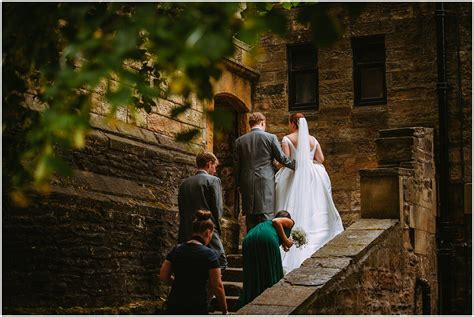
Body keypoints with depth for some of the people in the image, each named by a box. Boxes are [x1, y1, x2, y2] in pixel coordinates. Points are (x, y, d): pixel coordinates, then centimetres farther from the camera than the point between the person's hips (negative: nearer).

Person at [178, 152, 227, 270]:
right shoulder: (213, 180, -4)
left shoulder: (184, 183, 13)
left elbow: (182, 210, 13)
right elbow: (218, 208, -6)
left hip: (186, 233, 6)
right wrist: (217, 228, 7)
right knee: (220, 264, -3)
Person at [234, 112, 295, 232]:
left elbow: (236, 165, 10)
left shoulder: (240, 141, 8)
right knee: (266, 220, -3)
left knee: (250, 223, 5)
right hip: (266, 184, -3)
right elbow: (282, 158, 2)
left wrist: (239, 185, 17)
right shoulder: (270, 138, -1)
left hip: (247, 185, 3)